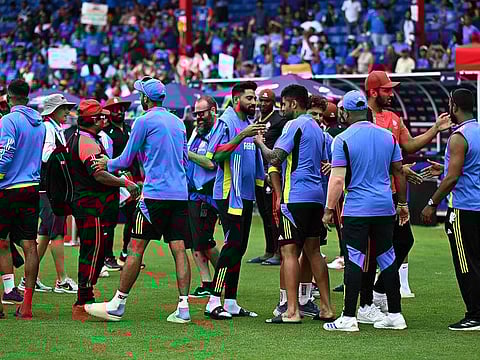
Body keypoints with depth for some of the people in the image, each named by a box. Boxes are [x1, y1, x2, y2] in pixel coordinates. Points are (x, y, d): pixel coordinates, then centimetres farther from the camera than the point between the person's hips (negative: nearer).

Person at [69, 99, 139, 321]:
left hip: (83, 203, 11)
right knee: (93, 253, -9)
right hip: (92, 206, -11)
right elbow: (99, 174, -27)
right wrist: (125, 183, -21)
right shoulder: (88, 142, -17)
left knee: (92, 253, 16)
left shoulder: (76, 138, 17)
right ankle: (83, 305, -8)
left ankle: (85, 301, 21)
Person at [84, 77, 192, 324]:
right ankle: (183, 308, -3)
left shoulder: (144, 121, -5)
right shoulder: (178, 122, 15)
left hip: (155, 195, -6)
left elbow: (126, 160, 1)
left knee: (136, 248, -1)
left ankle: (118, 304, 3)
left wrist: (107, 164, 20)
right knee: (179, 249, 2)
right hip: (180, 194, 6)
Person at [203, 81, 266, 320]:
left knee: (239, 247, 9)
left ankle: (231, 303, 13)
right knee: (233, 244, -14)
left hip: (246, 195, 9)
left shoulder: (249, 123, 17)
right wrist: (243, 136, -23)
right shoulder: (226, 121, -9)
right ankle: (213, 302, -12)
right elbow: (216, 155, -20)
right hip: (229, 193, -9)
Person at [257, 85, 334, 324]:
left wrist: (260, 142, 1)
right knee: (313, 251, 13)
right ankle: (326, 308, 13)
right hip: (316, 196, 9)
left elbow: (275, 159, -15)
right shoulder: (317, 128, 18)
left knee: (289, 251, -7)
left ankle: (292, 310, -12)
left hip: (296, 197, -9)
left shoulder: (294, 125, -8)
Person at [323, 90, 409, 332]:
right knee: (387, 259, 11)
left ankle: (349, 317, -4)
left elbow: (338, 179, -13)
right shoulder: (387, 136, 6)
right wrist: (403, 203, 23)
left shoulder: (343, 139, -9)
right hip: (385, 207, 5)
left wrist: (329, 209, -6)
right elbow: (399, 172, 13)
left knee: (354, 261, -3)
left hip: (356, 209, -5)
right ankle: (395, 315, 15)